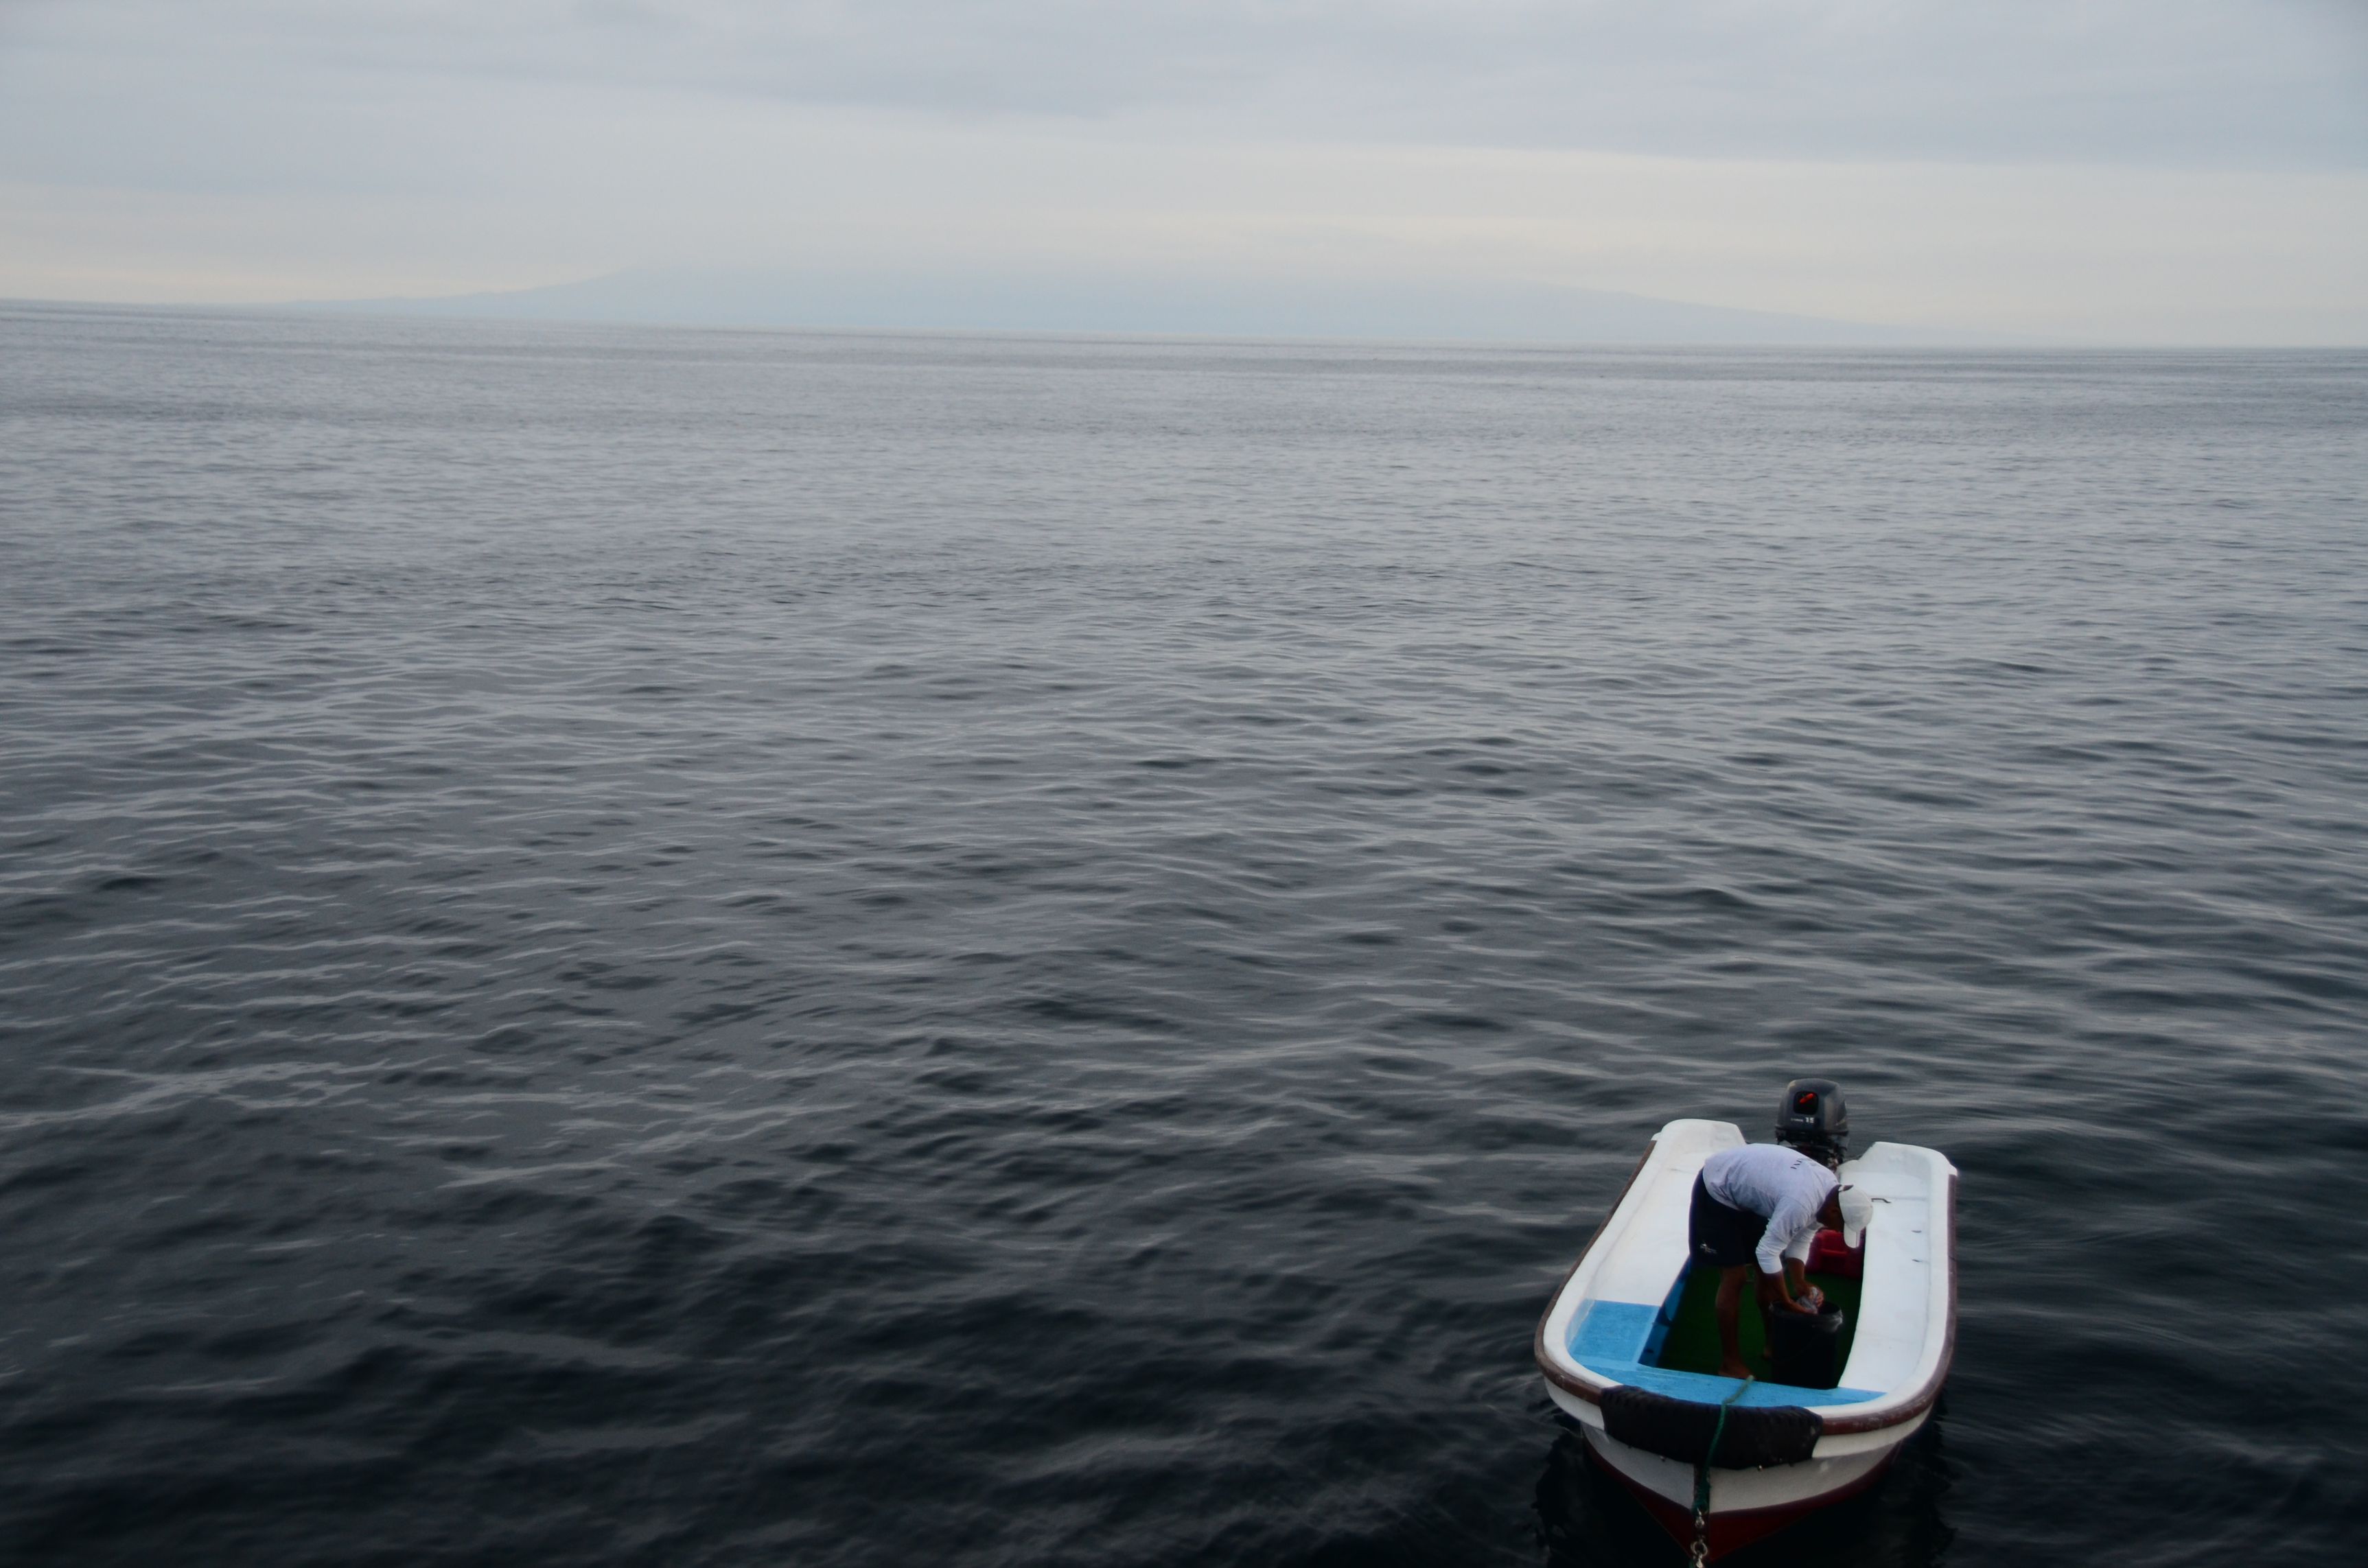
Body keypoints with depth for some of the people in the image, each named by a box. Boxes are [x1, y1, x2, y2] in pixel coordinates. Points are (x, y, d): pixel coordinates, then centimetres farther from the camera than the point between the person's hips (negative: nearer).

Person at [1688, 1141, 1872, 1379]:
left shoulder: (1833, 1191, -9)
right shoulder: (1801, 1204, -37)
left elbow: (1800, 1241, 0)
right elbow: (1767, 1252, -30)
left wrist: (1801, 1285, -12)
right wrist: (1789, 1304, -22)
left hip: (1745, 1190, 9)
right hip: (1716, 1189, -9)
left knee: (1769, 1274, 10)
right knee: (1734, 1276, -10)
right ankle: (1730, 1364, -1)